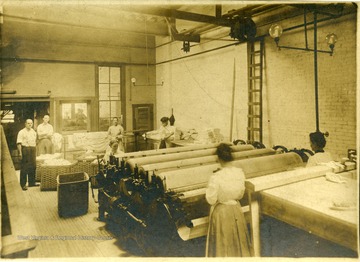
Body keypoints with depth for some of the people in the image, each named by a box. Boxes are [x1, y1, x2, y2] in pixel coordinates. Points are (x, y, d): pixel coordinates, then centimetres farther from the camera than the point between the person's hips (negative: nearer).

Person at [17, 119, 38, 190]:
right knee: (24, 168, -4)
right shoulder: (21, 132, -4)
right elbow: (19, 143, -10)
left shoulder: (34, 132, 15)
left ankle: (31, 182, 19)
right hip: (25, 149, -6)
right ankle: (23, 184, 2)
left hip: (33, 150, 6)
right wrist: (20, 152, -17)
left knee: (33, 167, 8)